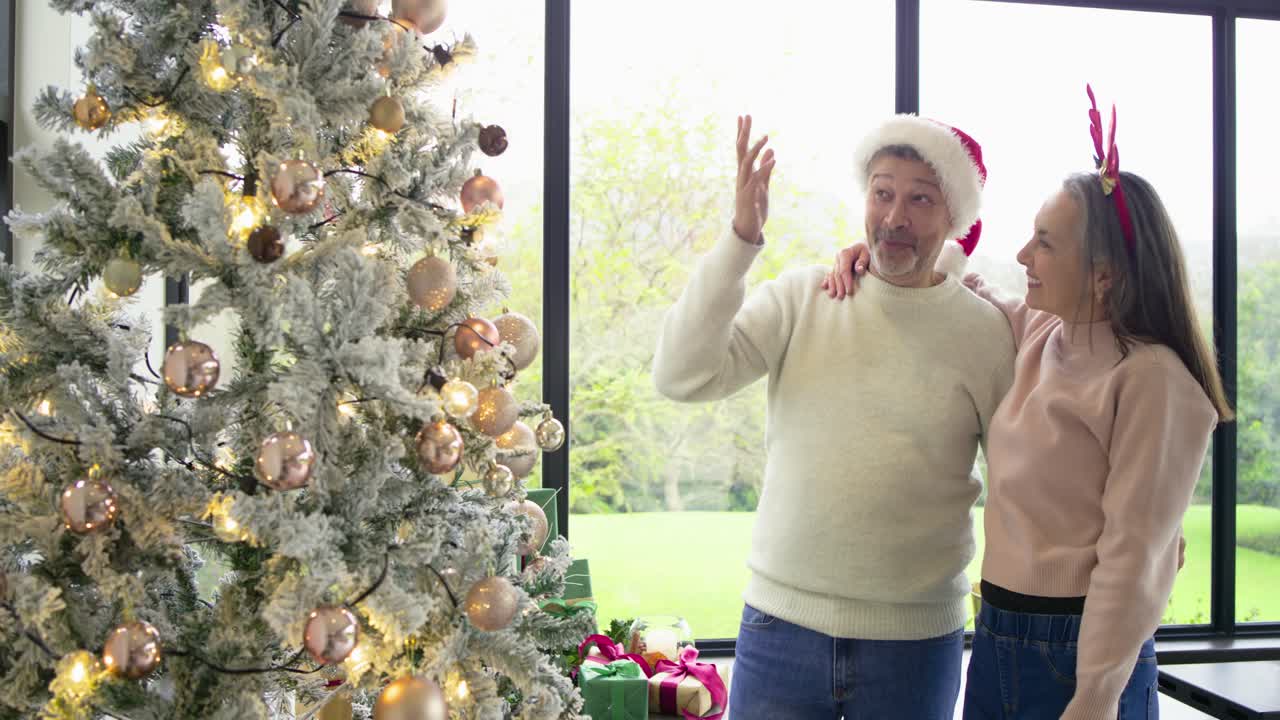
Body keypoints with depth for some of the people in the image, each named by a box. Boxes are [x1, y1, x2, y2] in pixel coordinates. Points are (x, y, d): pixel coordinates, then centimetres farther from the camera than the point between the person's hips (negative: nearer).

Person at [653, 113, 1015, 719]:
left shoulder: (986, 332, -2)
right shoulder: (801, 298, 0)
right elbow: (680, 376, -13)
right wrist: (740, 240, -19)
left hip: (917, 639, 0)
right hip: (781, 623, 1)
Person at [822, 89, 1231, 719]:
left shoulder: (1151, 380, -16)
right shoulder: (1035, 334, 4)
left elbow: (1133, 556, -18)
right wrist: (875, 255, 6)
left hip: (1081, 650, -7)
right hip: (996, 636, 7)